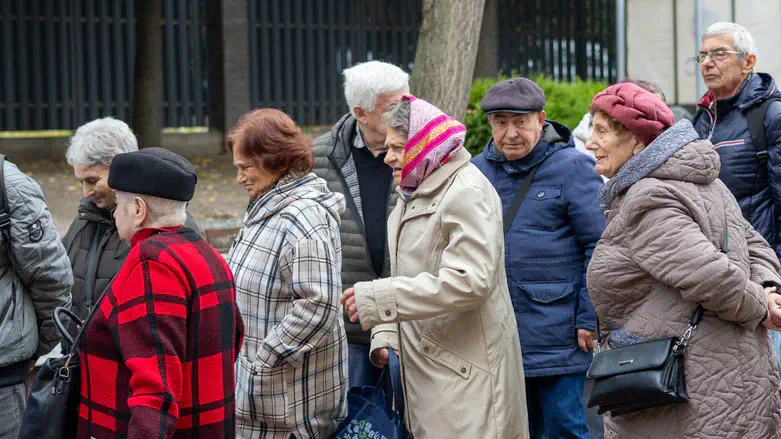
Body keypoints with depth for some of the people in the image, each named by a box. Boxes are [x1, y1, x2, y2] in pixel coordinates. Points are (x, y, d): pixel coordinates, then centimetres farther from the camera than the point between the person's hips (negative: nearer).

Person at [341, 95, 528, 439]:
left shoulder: (468, 194, -13)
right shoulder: (412, 197, 18)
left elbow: (468, 282, -24)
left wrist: (376, 299, -23)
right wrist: (385, 335, 6)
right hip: (426, 369, 9)